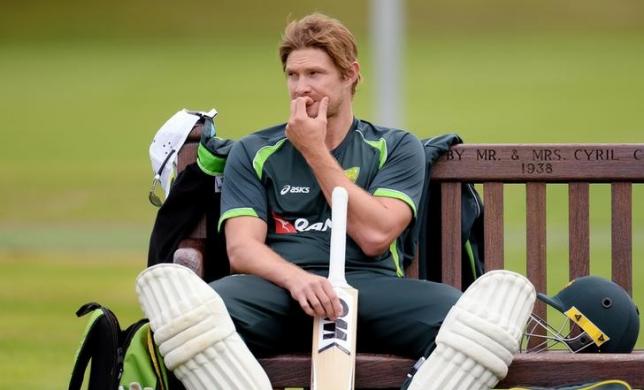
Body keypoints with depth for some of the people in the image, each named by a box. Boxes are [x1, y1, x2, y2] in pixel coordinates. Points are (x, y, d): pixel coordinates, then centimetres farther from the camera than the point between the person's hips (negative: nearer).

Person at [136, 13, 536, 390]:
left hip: (371, 287, 0)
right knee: (168, 287, -35)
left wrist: (315, 151, 4)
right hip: (282, 291, 0)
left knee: (505, 294, -31)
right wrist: (296, 278, -17)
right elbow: (242, 247, 5)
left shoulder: (396, 147, 18)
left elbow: (374, 236, 2)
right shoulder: (253, 154, 19)